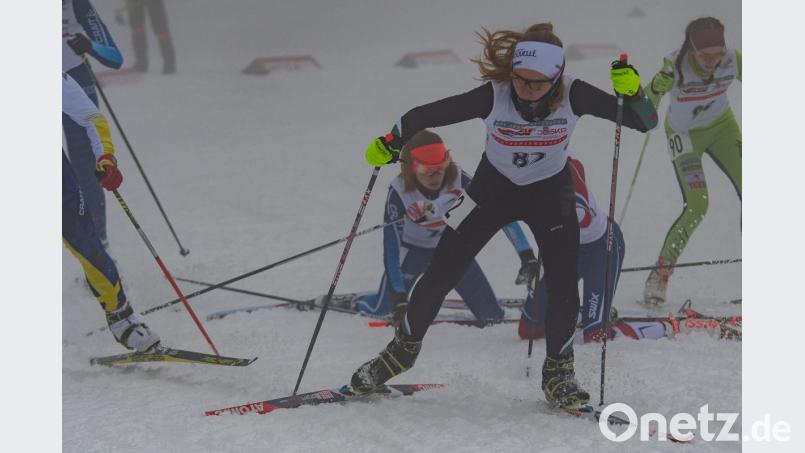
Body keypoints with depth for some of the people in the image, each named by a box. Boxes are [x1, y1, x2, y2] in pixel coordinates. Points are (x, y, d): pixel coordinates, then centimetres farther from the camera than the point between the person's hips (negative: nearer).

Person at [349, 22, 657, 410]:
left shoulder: (573, 96, -25)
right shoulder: (494, 96, -28)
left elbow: (644, 122, -24)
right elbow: (429, 114, -18)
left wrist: (631, 92, -43)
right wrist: (391, 142, -32)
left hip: (550, 193, 0)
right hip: (493, 189, 0)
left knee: (564, 285, -12)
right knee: (441, 272, -2)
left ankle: (558, 372, 10)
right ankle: (404, 347, 21)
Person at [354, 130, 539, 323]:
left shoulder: (458, 179, -27)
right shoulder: (399, 192, -31)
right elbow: (391, 245, -30)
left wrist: (526, 254, -29)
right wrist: (399, 299, -35)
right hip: (412, 249, -2)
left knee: (492, 315, -6)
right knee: (382, 309, -11)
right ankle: (354, 303, 25)